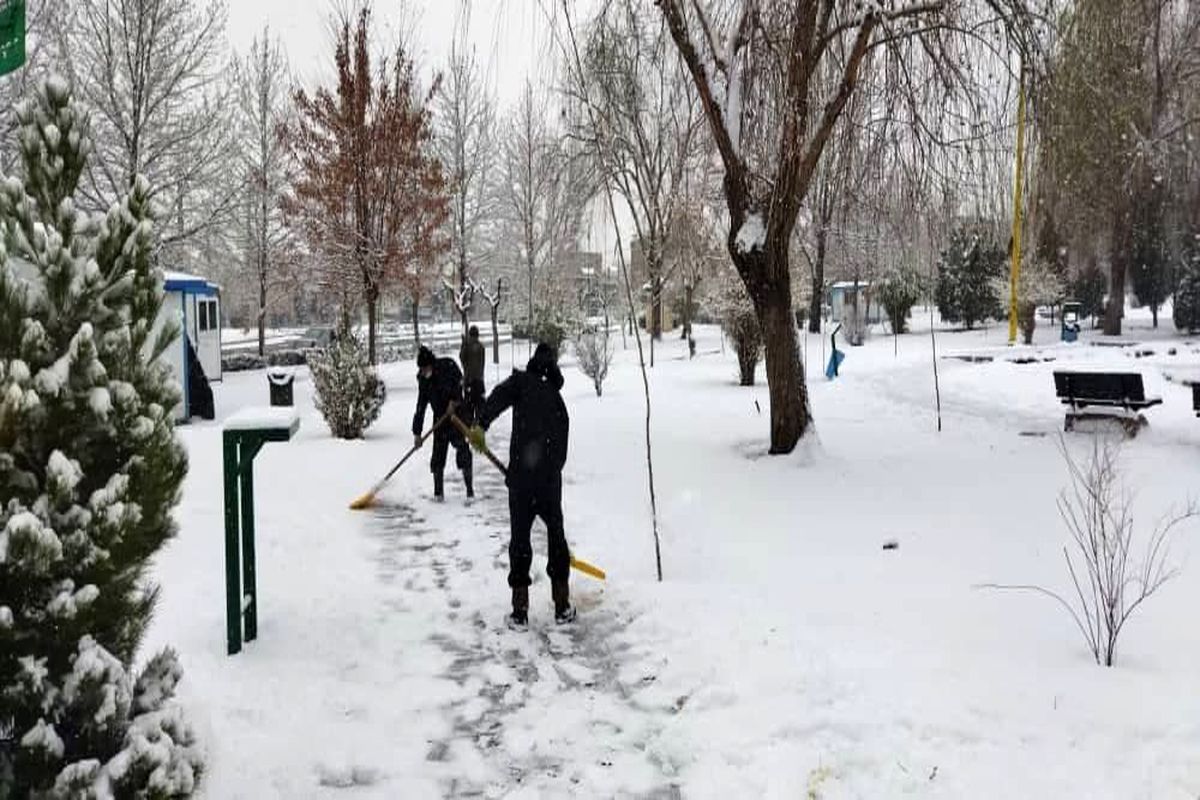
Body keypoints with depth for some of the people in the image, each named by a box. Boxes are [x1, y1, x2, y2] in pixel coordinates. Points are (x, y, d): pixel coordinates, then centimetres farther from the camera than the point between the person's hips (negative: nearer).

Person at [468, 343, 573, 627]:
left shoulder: (523, 381, 8)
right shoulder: (557, 400, 21)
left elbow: (499, 396, -15)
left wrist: (480, 424, -26)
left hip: (522, 474, -3)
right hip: (551, 477, 3)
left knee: (520, 539, 8)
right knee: (556, 535, 18)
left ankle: (520, 609, 10)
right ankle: (562, 607, 21)